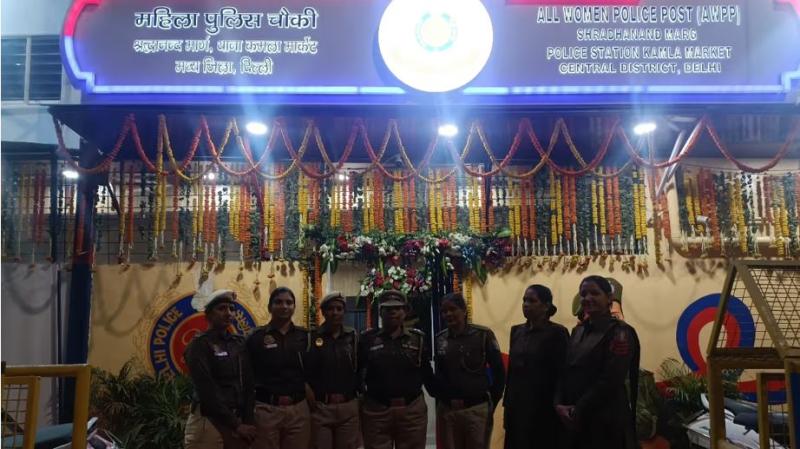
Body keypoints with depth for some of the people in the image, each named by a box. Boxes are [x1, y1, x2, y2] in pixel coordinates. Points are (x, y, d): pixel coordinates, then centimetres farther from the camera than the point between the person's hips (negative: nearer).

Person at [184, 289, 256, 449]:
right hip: (209, 423, -5)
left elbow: (247, 384, 7)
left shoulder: (239, 343, 9)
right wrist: (235, 425, -14)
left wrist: (248, 422, -3)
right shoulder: (200, 345, -8)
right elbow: (207, 391, -14)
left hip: (238, 422, 5)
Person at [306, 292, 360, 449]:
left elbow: (360, 368, 7)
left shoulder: (353, 336, 5)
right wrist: (324, 395, -6)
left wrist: (346, 394, 1)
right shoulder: (312, 337, -1)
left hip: (348, 407, 2)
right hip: (320, 407, -2)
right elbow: (306, 372, -2)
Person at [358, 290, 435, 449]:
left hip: (412, 409, 1)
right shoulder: (367, 338, 1)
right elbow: (355, 370, 7)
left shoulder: (418, 338, 4)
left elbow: (426, 372, 9)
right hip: (375, 410, -1)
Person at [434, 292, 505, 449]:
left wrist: (492, 403, -2)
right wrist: (444, 398, 1)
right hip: (446, 410, 3)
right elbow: (438, 374, 9)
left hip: (477, 409, -3)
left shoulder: (483, 335, -6)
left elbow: (499, 371, -3)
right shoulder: (440, 339, 4)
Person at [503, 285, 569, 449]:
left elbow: (562, 374, -11)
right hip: (517, 407, 6)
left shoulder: (557, 332, -9)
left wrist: (557, 407, -12)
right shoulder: (517, 331, 9)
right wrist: (507, 404, 9)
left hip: (543, 409, -6)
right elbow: (511, 369, 11)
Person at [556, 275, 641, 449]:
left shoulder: (619, 332, -10)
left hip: (605, 421, -6)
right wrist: (560, 405, -6)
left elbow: (611, 381, -18)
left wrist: (577, 411, -15)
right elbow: (568, 371, 10)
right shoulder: (578, 331, 11)